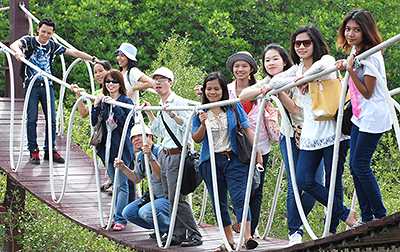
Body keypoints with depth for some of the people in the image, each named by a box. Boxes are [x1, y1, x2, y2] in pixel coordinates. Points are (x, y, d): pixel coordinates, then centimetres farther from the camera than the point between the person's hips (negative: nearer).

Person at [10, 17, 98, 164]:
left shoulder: (53, 46, 8)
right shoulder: (29, 41, -1)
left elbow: (74, 52, 10)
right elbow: (14, 45, -20)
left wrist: (94, 59, 6)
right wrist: (18, 51, -44)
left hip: (47, 86, 3)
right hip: (31, 85, -3)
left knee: (51, 119, 0)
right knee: (32, 119, -4)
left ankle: (50, 150, 10)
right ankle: (33, 151, 5)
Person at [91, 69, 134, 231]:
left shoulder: (126, 101, -6)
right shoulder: (103, 101, 10)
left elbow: (130, 123, -16)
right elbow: (94, 123, 6)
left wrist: (115, 107, -21)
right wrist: (96, 105, -7)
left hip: (122, 147, -6)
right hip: (107, 146, 6)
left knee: (121, 184, -6)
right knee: (115, 183, 14)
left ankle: (120, 219, -5)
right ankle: (117, 216, 21)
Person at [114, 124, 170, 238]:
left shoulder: (160, 151, -18)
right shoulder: (140, 156, 8)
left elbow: (161, 176, -31)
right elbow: (137, 178, 20)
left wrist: (151, 156, -41)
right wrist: (123, 168, 6)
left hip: (169, 198, -9)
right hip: (153, 196, 9)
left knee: (146, 212, -31)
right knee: (127, 212, -1)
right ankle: (161, 228, 11)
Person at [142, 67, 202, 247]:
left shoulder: (178, 102, -10)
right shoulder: (161, 105, 16)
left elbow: (187, 126, -18)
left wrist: (172, 114, -26)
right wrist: (149, 113, 21)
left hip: (177, 155, -9)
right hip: (165, 155, 9)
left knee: (176, 198, -11)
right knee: (170, 198, 9)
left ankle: (194, 235, -5)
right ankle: (178, 235, 14)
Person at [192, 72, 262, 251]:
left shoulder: (234, 107, 2)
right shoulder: (201, 111, 5)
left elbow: (247, 129, 4)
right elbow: (196, 139, 5)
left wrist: (257, 152, -2)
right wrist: (203, 125, -14)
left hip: (234, 159, -2)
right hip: (211, 161, 3)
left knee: (239, 197, -13)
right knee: (218, 202, 5)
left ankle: (247, 236, -19)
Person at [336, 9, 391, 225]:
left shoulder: (371, 56, -18)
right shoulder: (356, 53, 11)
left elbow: (367, 92, -20)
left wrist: (350, 70, -24)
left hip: (373, 118, -10)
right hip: (360, 117, 10)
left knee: (360, 165, -8)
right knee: (355, 166, 9)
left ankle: (381, 217, 3)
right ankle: (366, 218, 16)